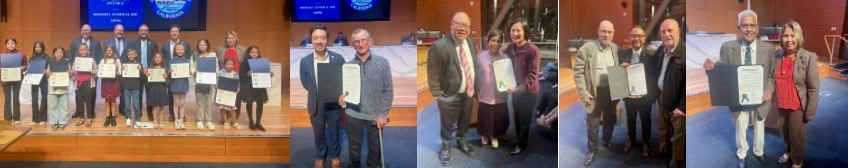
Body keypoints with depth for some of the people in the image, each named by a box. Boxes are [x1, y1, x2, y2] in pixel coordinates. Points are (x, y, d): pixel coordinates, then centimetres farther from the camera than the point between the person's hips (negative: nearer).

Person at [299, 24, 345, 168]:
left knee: (334, 132, 18)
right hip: (315, 105, 1)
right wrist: (316, 92, -1)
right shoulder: (305, 61, -10)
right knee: (318, 134, 19)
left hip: (334, 103, -1)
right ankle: (320, 156, 43)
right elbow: (305, 83, 4)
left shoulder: (338, 58, -14)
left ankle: (334, 155, 42)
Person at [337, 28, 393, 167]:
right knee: (354, 147, 14)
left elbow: (388, 91, -5)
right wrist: (341, 98, -19)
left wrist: (383, 114, -9)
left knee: (375, 148, 14)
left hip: (375, 115, -1)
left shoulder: (382, 62, -5)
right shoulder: (348, 65, -1)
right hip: (353, 114, 1)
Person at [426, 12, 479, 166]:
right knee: (447, 125, 16)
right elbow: (433, 75, -17)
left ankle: (461, 141, 53)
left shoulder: (471, 43, -1)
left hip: (469, 93, 6)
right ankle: (446, 148, 42)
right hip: (450, 96, -5)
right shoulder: (439, 46, -22)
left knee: (464, 122, 27)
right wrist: (438, 95, -17)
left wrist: (477, 88, 7)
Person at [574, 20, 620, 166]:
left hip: (612, 92, 4)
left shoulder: (616, 48, 3)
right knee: (592, 124, 6)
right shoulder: (586, 48, -11)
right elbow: (578, 72, -11)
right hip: (594, 93, -4)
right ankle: (592, 149, 23)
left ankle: (607, 142, 41)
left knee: (610, 120, 19)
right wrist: (583, 93, -16)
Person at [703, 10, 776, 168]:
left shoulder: (768, 48, -9)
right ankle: (741, 155, 43)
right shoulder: (727, 47, -11)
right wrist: (710, 67, -28)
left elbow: (772, 74, -2)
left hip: (760, 98, 1)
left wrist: (769, 89, -19)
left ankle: (758, 152, 49)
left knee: (759, 128, 23)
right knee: (740, 129, 19)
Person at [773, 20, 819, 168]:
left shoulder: (809, 58, -19)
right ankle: (788, 152, 48)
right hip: (781, 104, 4)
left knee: (797, 135, 13)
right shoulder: (778, 55, -4)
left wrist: (810, 112, -14)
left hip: (797, 106, -4)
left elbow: (813, 89, -15)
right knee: (786, 132, 23)